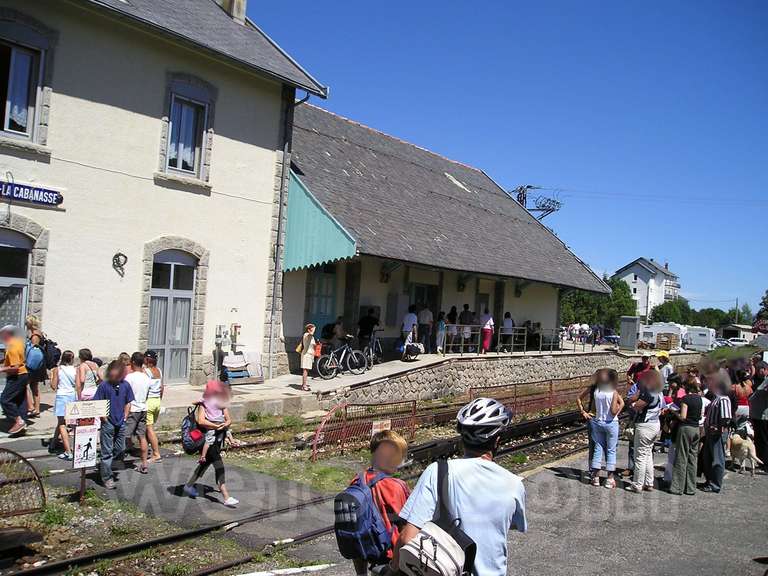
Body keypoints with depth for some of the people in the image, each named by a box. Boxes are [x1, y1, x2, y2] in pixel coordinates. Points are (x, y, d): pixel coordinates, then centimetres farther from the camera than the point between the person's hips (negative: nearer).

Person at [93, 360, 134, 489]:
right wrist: (104, 418, -12)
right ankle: (107, 478, 13)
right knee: (107, 452, 3)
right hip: (108, 424, -4)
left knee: (120, 450, 14)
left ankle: (107, 468, 36)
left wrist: (125, 417, 3)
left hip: (121, 424, 4)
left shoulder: (125, 385, -1)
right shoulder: (104, 385, -12)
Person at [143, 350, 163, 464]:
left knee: (149, 428, -4)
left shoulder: (145, 371, -12)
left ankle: (156, 454, -6)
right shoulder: (159, 371, 8)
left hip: (148, 400, -7)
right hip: (157, 400, 7)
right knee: (151, 426, 20)